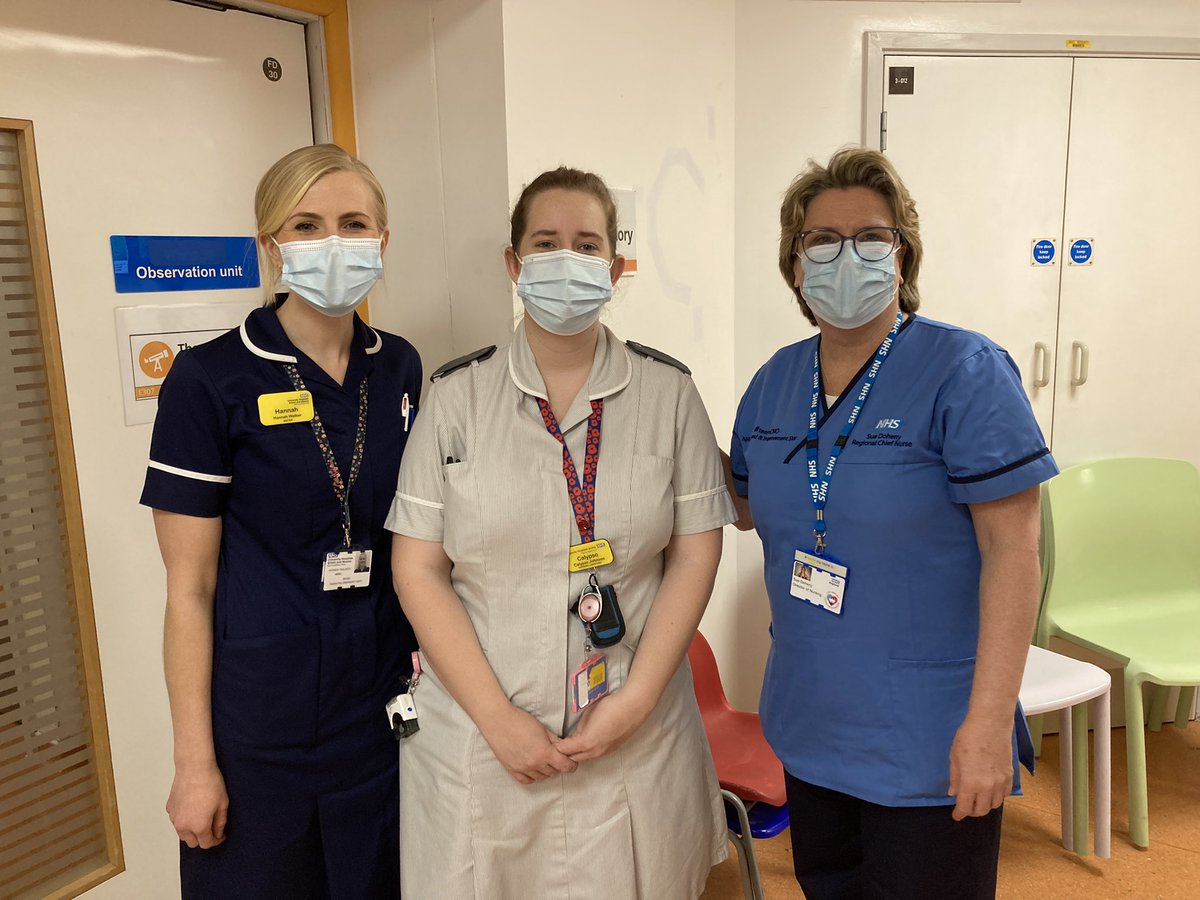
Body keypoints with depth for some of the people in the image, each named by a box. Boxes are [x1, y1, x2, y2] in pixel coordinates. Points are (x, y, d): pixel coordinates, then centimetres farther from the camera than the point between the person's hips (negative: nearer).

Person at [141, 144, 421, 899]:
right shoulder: (210, 378, -12)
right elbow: (190, 587, -10)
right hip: (263, 716, -4)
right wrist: (195, 762, -9)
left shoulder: (400, 367, 1)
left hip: (384, 698, 4)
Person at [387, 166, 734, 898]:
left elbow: (695, 554, -2)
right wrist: (498, 718, -9)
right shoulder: (457, 395, -2)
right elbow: (418, 568, -4)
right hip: (481, 735, 0)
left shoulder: (669, 392, 0)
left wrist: (636, 700, -9)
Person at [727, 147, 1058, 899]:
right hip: (811, 726, 6)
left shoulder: (964, 371, -15)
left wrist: (989, 722, -19)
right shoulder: (775, 380, 3)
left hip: (928, 747, -5)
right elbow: (749, 506, 15)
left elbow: (1012, 550, -17)